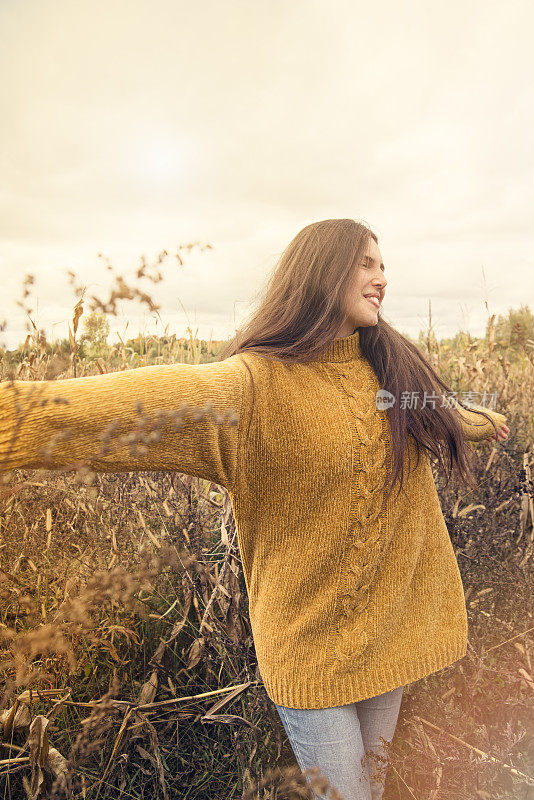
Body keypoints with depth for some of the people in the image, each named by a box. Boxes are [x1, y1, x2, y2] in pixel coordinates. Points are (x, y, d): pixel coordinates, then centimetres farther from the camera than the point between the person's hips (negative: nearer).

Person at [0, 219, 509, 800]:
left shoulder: (397, 366, 2)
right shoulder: (255, 384, -20)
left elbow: (447, 414, 25)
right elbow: (148, 402, -38)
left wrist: (484, 421, 45)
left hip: (396, 628, 6)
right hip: (313, 645, -5)